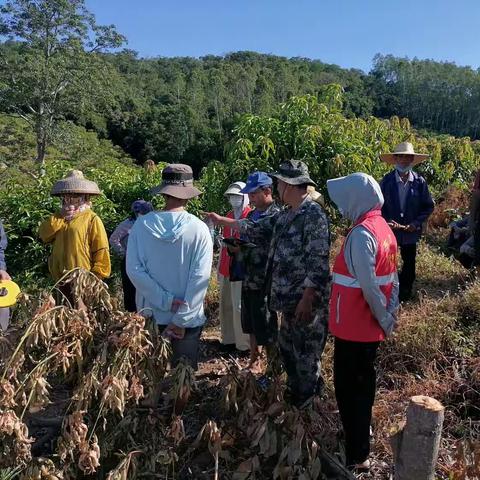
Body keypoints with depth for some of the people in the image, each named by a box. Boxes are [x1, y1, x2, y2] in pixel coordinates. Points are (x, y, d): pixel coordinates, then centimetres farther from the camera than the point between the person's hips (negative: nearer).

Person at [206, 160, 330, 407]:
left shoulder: (313, 214, -17)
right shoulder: (285, 214, 10)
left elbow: (318, 262, -22)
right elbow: (257, 227, 22)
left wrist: (307, 299, -23)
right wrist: (222, 220, 24)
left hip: (307, 300, -9)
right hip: (289, 298, 9)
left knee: (306, 355, 6)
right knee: (287, 349, 22)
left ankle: (307, 404, 26)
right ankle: (294, 394, 41)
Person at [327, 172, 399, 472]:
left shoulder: (361, 234, -23)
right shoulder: (384, 227, 5)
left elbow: (368, 286, -25)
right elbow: (392, 279, 9)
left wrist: (385, 320, -11)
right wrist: (390, 316, 12)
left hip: (354, 326, -9)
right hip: (371, 325, 9)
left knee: (348, 386, 5)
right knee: (363, 380, 23)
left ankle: (356, 455, 18)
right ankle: (362, 433, 42)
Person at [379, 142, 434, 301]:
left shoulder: (420, 182, -8)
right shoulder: (386, 181, -9)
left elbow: (428, 206, -1)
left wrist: (417, 223, -14)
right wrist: (386, 221, -17)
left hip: (411, 231, 1)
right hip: (389, 230, -1)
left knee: (409, 263, 17)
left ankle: (405, 293, 36)